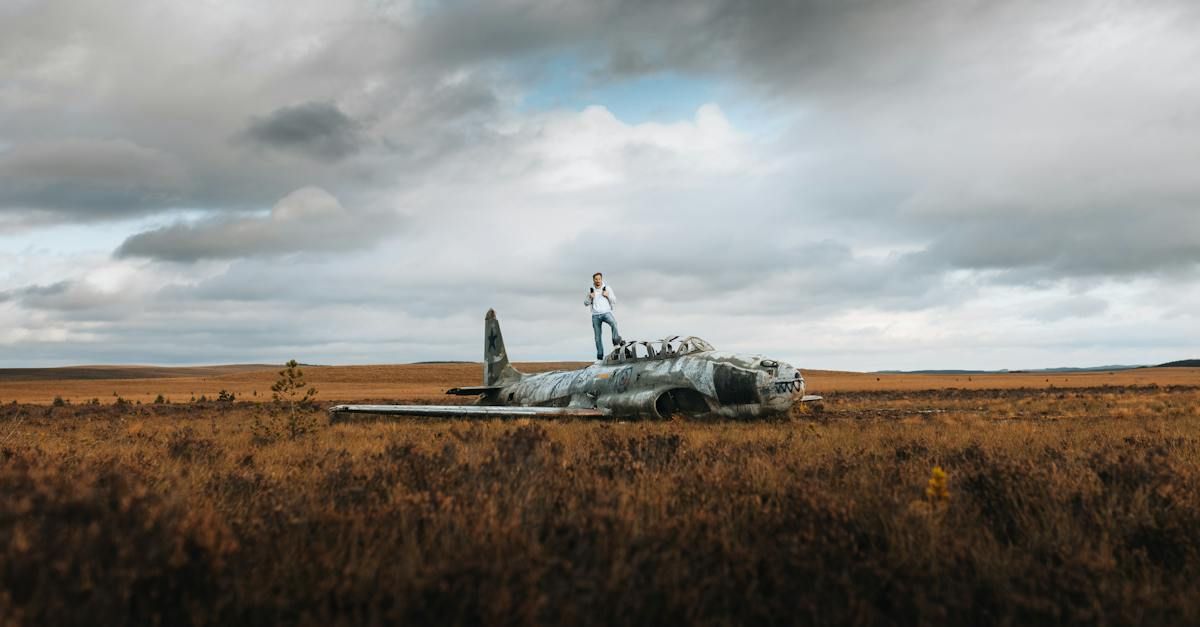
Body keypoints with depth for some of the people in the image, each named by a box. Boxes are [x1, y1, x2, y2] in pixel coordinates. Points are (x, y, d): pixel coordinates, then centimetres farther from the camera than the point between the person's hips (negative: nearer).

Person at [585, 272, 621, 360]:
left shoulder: (607, 288, 6)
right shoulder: (590, 290, 11)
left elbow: (614, 301, 7)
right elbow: (586, 304, 12)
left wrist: (608, 295, -11)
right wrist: (590, 297, -7)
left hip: (606, 313, -2)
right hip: (595, 315, 2)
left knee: (613, 323, -35)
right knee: (597, 336, 1)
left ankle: (616, 340, -36)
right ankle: (600, 355, 7)